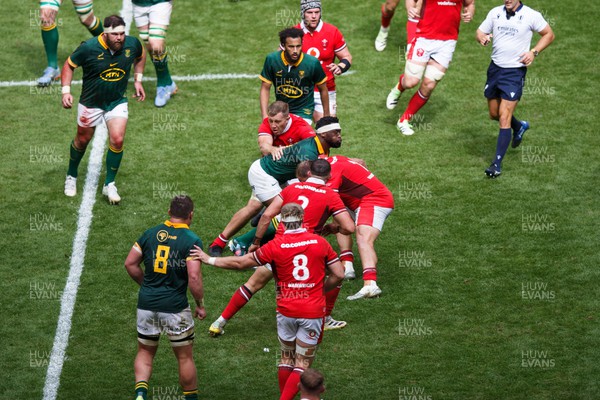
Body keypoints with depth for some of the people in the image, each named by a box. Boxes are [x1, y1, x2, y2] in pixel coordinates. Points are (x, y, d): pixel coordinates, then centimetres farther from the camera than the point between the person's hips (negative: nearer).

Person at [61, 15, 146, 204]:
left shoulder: (132, 44, -15)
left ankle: (109, 185, 4)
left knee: (117, 140, -13)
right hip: (90, 102, -1)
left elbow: (141, 56, 11)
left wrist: (138, 80, 5)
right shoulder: (89, 47, -24)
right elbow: (69, 65, -8)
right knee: (82, 140, 15)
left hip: (117, 102, 1)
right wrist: (66, 91, -18)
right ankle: (71, 177, 42)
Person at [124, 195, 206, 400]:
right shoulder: (192, 241, -11)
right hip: (175, 306, -4)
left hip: (147, 304, 4)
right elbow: (194, 277, -17)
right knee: (185, 356, 12)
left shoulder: (150, 233, 3)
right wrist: (200, 305, -5)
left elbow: (130, 263, 6)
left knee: (145, 352, 17)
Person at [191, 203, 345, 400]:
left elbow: (240, 263, 0)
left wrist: (209, 259, 12)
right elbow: (338, 275, -1)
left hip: (286, 311, 1)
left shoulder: (275, 246, -7)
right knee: (302, 365, 4)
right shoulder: (320, 242, -4)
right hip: (313, 311, -1)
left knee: (286, 358, 18)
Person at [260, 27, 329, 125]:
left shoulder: (312, 63, -18)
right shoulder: (272, 59, -14)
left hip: (303, 113, -3)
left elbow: (323, 89, -2)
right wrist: (264, 115, -13)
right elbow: (265, 88, -4)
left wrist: (326, 115, 5)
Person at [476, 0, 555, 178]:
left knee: (504, 118, -10)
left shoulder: (531, 15, -9)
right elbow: (480, 32, 10)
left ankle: (497, 164, -6)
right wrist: (482, 38, -14)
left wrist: (534, 52, -11)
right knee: (494, 114, 18)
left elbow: (549, 34, 3)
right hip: (495, 68, 5)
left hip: (515, 71, -5)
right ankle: (519, 126, 50)